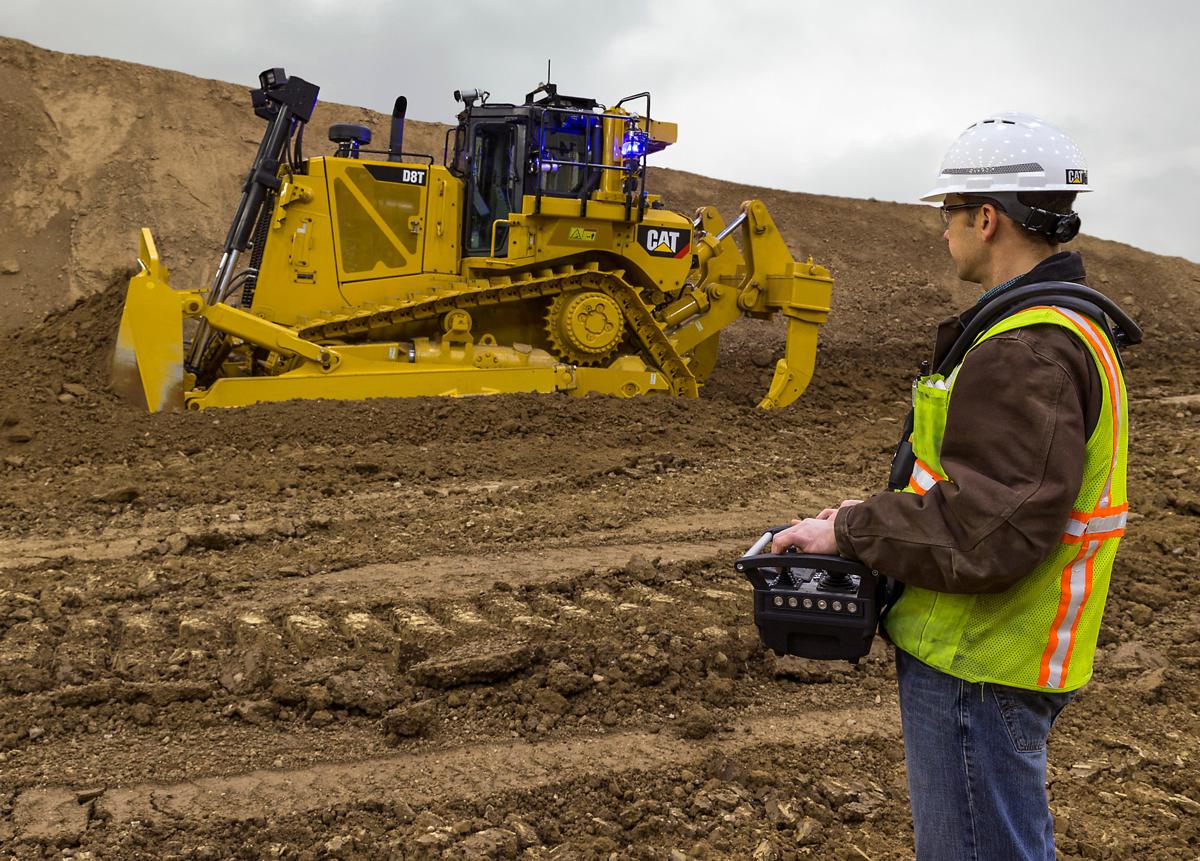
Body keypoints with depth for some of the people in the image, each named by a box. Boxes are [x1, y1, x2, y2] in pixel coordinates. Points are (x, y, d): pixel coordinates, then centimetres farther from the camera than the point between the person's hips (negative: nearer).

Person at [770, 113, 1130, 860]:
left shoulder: (1027, 352, -24)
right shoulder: (1062, 328, 12)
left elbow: (990, 534, -29)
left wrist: (849, 531, -17)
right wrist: (883, 515, 8)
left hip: (977, 668, -11)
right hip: (977, 654, 11)